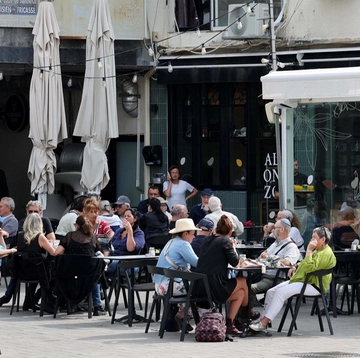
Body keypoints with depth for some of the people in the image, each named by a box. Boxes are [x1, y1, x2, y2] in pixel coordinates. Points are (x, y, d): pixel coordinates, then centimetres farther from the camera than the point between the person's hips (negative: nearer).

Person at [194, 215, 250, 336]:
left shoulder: (207, 240, 15)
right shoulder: (225, 241, -7)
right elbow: (236, 263, -6)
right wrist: (233, 247, 10)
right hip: (214, 288, -7)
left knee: (240, 293, 25)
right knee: (243, 282, 18)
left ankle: (229, 323, 22)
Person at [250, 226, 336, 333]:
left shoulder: (326, 253, -14)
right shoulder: (318, 251, 21)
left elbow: (309, 268, -26)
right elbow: (305, 264, 37)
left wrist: (309, 250, -20)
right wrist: (296, 266, 17)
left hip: (313, 285, -11)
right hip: (302, 280, 11)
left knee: (280, 292, -25)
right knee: (271, 292, -2)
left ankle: (264, 323, -24)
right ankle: (263, 319, -5)